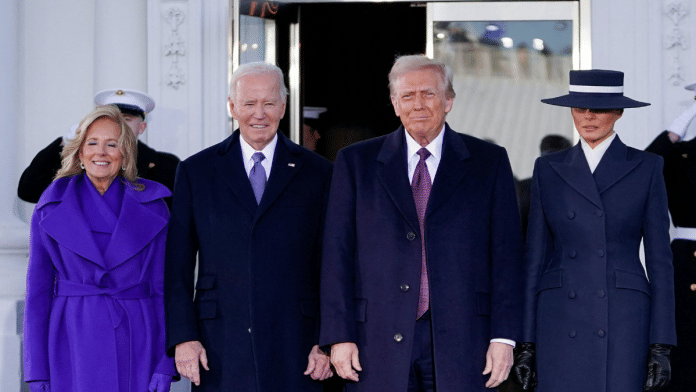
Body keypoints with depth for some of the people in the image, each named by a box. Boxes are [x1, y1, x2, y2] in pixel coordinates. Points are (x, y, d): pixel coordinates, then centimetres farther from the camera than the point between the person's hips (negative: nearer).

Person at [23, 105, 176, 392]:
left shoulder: (152, 205, 5)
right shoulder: (51, 208, 4)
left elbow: (164, 286, 4)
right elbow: (38, 289, 4)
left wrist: (165, 364, -4)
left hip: (136, 343, 0)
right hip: (74, 343, 0)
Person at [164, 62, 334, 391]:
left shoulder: (317, 173, 8)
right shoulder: (195, 172, 9)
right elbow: (177, 266, 6)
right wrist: (182, 337, -3)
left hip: (293, 350, 0)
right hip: (220, 351, 0)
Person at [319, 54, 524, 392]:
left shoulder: (489, 162, 8)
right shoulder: (356, 162, 9)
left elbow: (506, 253, 5)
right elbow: (338, 254, 5)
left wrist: (504, 336, -3)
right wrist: (340, 337, -2)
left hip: (461, 343, 0)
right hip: (379, 344, 0)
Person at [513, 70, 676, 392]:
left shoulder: (646, 168, 4)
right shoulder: (549, 169, 10)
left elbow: (659, 258, 3)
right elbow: (536, 256, 10)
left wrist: (661, 346, -3)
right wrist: (526, 341, 5)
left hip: (624, 320, -2)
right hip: (560, 322, 2)